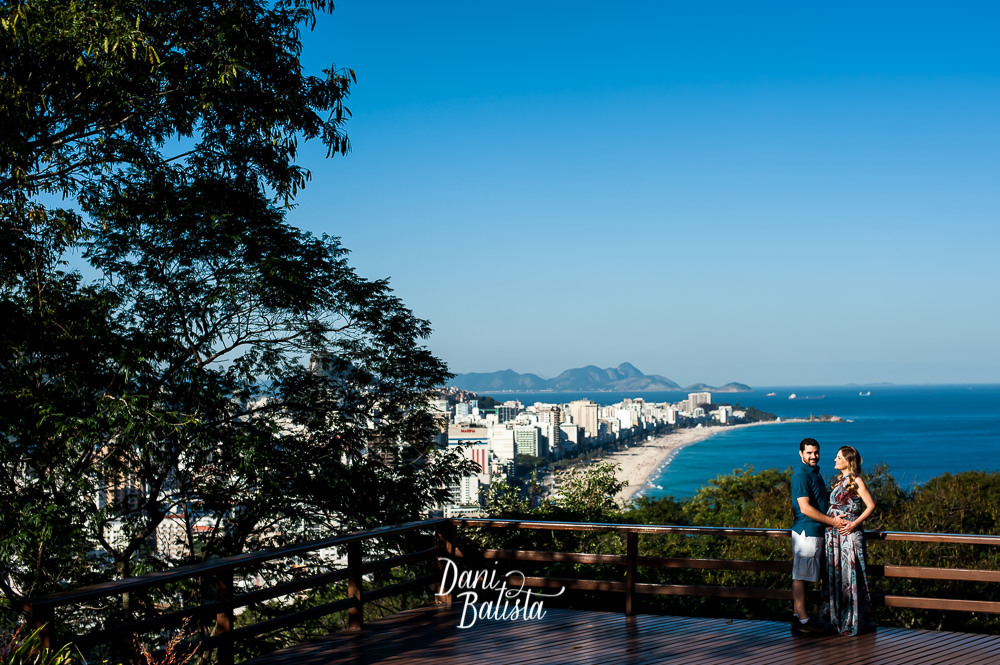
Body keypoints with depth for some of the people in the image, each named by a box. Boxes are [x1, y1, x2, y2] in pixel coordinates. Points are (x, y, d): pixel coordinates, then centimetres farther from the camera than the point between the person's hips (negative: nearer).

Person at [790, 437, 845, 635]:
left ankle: (798, 616, 18)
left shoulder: (815, 473, 17)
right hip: (806, 531, -10)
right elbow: (805, 508, -20)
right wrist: (831, 521, -14)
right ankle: (803, 621, -4)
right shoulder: (801, 476, -14)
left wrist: (833, 519, 13)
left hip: (815, 531, 10)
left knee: (802, 576, 13)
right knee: (800, 576, -6)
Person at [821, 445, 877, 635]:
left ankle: (854, 622, 2)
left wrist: (854, 523, -17)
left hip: (849, 534, -8)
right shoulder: (839, 481, 16)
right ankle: (837, 620, 16)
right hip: (834, 534, 8)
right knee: (835, 575, 9)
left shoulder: (856, 481, -7)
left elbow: (871, 506, -12)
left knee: (850, 574, -5)